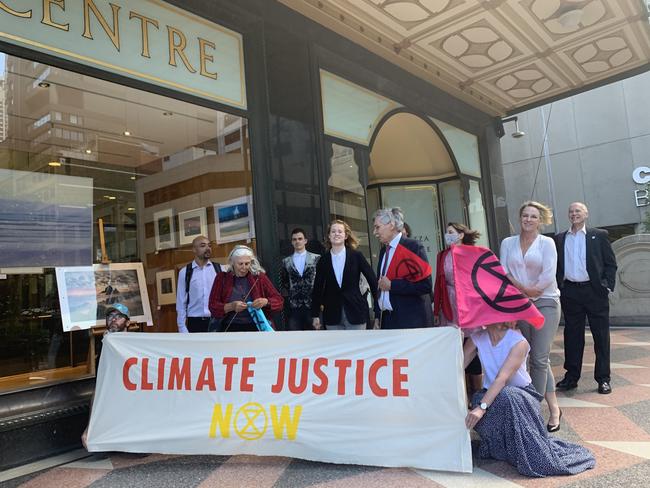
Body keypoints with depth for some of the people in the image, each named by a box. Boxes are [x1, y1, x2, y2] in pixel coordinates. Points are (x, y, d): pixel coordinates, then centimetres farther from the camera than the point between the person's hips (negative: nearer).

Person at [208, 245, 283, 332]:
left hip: (257, 328, 0)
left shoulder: (259, 277, 5)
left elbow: (279, 300, 4)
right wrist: (231, 306, -18)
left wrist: (266, 302, -17)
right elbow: (213, 306, 0)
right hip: (231, 329, 0)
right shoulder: (222, 278, 6)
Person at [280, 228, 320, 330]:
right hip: (294, 307, 2)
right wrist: (287, 298, 6)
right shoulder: (286, 261, 10)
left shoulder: (316, 258, 3)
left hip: (313, 305, -1)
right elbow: (283, 283, 15)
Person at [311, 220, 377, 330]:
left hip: (356, 312, -1)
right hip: (332, 314, 2)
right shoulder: (323, 260, 4)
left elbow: (372, 280, 2)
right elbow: (317, 288, 7)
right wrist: (315, 315, 6)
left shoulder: (356, 256, -1)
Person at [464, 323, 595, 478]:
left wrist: (482, 407, -40)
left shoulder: (519, 343, -20)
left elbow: (502, 378, -31)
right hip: (491, 395, 3)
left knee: (506, 396, -37)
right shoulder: (477, 338, -8)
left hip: (522, 395, -3)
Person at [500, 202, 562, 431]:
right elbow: (503, 272, 1)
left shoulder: (547, 243, 1)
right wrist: (522, 289, -11)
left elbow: (548, 275, -7)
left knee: (539, 358, -4)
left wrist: (531, 291, -8)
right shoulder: (507, 243, 9)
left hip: (545, 303, -3)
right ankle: (554, 407, 20)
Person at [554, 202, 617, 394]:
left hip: (594, 291, -2)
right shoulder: (560, 239, 10)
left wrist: (607, 285, -8)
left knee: (601, 335, 5)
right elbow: (556, 265, 10)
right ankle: (571, 376, 19)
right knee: (572, 335, 9)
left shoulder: (599, 235, 3)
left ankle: (603, 378, 16)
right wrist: (558, 286, 0)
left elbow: (611, 263, 2)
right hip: (570, 292, 2)